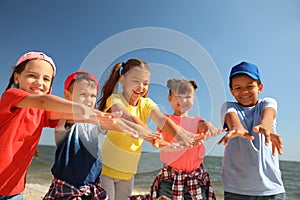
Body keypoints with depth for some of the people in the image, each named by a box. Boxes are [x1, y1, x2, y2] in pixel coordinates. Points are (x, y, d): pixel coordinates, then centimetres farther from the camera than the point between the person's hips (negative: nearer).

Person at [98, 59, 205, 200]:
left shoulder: (146, 103, -3)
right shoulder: (115, 99, -16)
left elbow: (162, 120, -22)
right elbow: (128, 119, -36)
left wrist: (180, 136, -41)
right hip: (105, 167, -4)